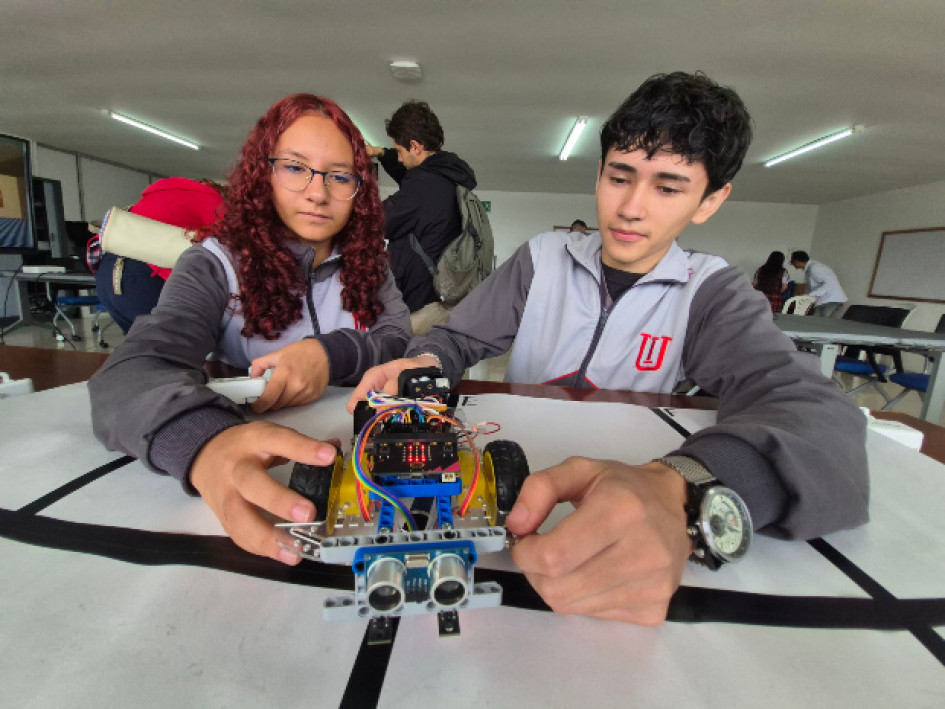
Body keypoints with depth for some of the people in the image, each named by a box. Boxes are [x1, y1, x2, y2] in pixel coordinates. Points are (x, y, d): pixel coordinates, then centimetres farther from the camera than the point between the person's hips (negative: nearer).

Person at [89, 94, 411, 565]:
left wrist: (333, 354, -25)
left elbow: (405, 342, -3)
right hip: (260, 469, 0)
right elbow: (131, 373, -20)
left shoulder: (364, 264, 5)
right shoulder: (216, 265, -6)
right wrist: (206, 443, -44)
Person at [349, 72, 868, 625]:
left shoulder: (713, 292, -6)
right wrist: (424, 366, -23)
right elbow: (458, 339, 3)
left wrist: (685, 493, -44)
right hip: (511, 483, 2)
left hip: (629, 490, -1)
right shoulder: (543, 258, -1)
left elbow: (819, 412, -23)